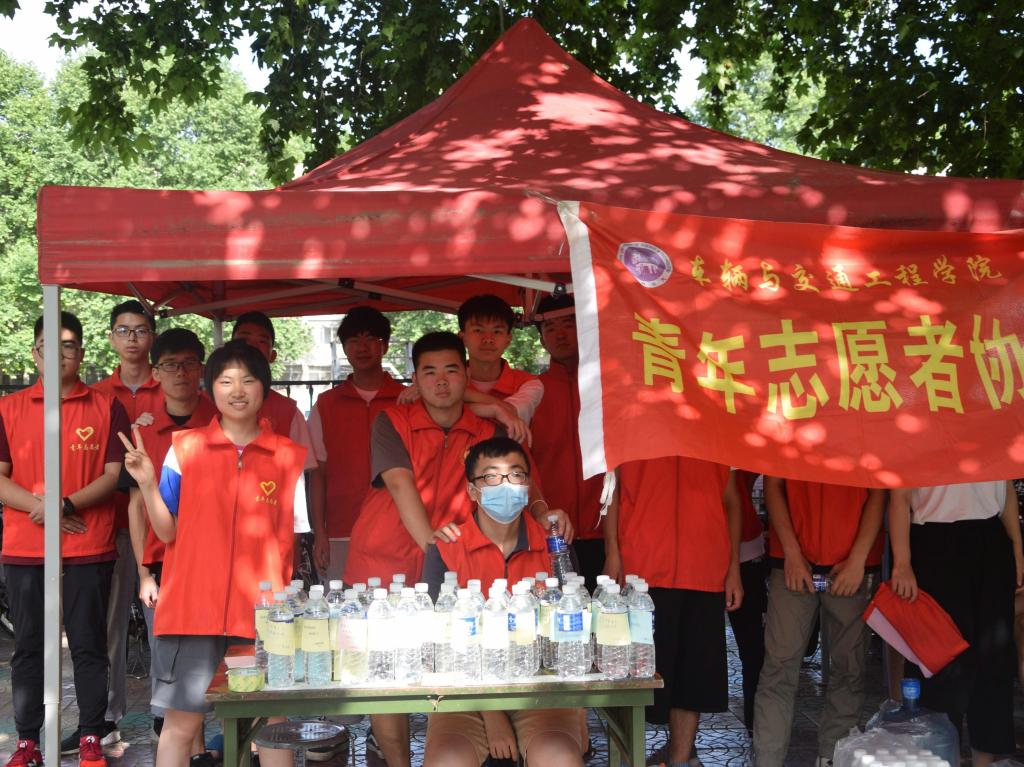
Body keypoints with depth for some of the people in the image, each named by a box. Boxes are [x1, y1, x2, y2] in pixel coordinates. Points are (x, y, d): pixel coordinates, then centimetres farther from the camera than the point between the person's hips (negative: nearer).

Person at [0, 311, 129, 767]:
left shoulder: (106, 407, 3)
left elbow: (115, 474, -2)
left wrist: (66, 504, -15)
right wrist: (39, 508, -12)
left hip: (89, 550, -1)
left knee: (89, 645, 3)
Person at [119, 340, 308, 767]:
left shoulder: (288, 456, 5)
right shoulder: (185, 448, 3)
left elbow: (290, 540, 6)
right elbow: (168, 533, 4)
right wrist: (148, 484, -10)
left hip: (263, 614, 1)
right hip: (192, 608, 0)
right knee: (181, 723, 4)